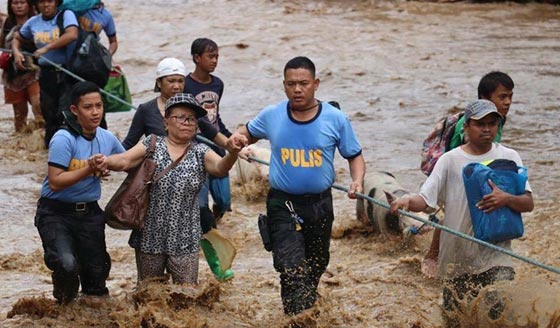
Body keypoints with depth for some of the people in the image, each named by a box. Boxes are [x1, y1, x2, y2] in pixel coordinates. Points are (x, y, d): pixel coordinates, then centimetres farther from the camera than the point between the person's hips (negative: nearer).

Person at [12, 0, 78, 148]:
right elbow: (17, 39, 23)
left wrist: (46, 48, -25)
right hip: (47, 73, 5)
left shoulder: (66, 15, -6)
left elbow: (72, 35, -25)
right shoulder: (33, 22, 8)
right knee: (49, 113, 11)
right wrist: (16, 52, 0)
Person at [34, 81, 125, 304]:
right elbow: (55, 183, -24)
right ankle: (64, 304, 5)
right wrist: (88, 169, -30)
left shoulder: (107, 139, 3)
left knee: (97, 271, 7)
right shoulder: (64, 139, -17)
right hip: (56, 212, -6)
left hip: (89, 212, 6)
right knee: (67, 264, -26)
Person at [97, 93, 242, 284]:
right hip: (150, 236, 0)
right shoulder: (152, 145, 2)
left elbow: (220, 168, -17)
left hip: (185, 240, 0)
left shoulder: (200, 152, 3)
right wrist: (107, 161, -35)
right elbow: (125, 160, -11)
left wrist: (233, 153, -40)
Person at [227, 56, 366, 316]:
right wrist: (237, 137, -8)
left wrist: (357, 180, -20)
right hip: (283, 205, -2)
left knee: (316, 266, 21)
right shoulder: (271, 116, -4)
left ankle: (308, 310, 46)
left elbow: (354, 156, 0)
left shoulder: (336, 119, -7)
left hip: (319, 204, 2)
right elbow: (249, 132, 15)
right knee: (292, 272, -16)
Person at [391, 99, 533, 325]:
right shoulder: (450, 160, 0)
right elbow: (425, 200, -4)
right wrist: (408, 202, -26)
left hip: (495, 254, 0)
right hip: (457, 255, 0)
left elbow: (528, 204, 1)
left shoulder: (509, 157, 2)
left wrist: (507, 199, -21)